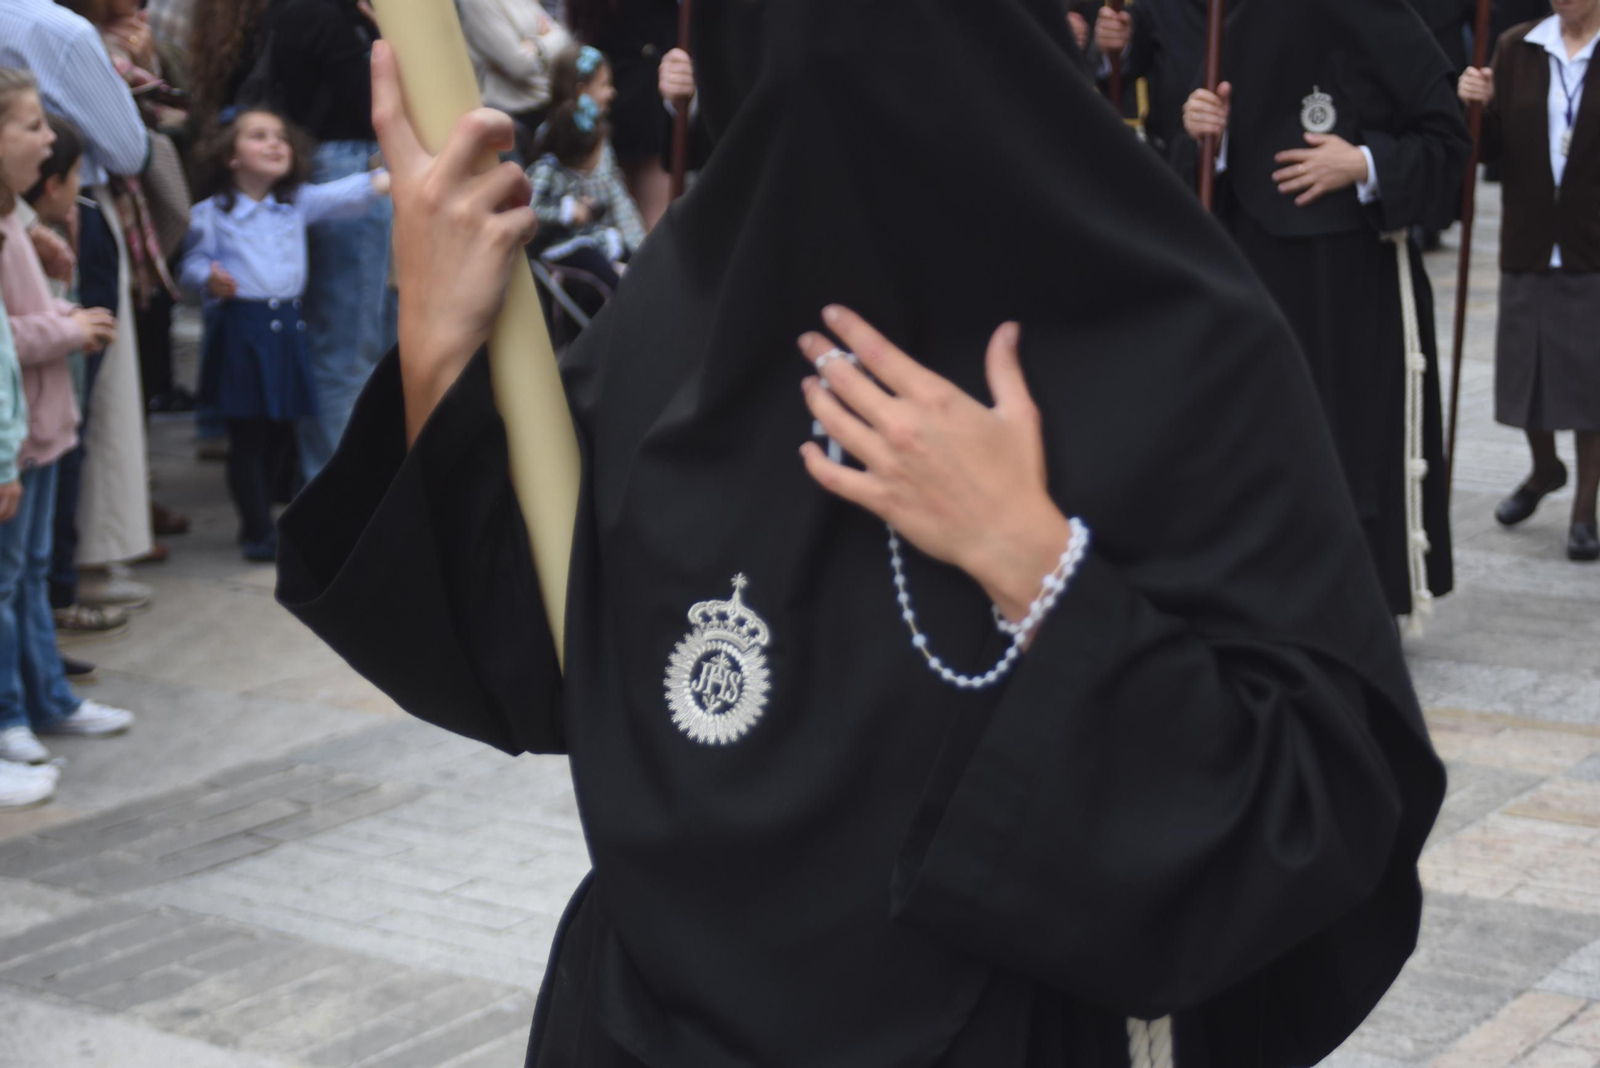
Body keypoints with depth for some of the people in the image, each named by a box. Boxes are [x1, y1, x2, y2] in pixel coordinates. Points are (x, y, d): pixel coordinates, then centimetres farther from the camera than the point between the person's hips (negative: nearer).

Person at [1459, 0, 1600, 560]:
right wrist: (1479, 107, -14)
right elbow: (1493, 147, 4)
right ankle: (1544, 469, 40)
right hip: (1527, 245, 3)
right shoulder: (1517, 48, 3)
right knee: (1526, 373, 14)